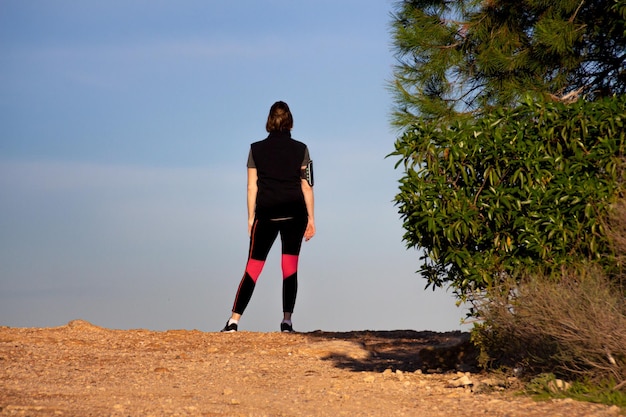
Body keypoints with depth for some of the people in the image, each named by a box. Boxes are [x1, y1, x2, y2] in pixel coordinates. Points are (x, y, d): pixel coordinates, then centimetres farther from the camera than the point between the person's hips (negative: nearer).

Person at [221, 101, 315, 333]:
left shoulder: (256, 149, 3)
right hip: (294, 213, 0)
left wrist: (251, 218, 7)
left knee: (253, 266, 2)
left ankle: (234, 321, -6)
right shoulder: (300, 150, 2)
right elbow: (307, 186, 0)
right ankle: (287, 321, -5)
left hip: (266, 213, 0)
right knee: (290, 267, 2)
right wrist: (311, 218, 5)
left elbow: (252, 187, 2)